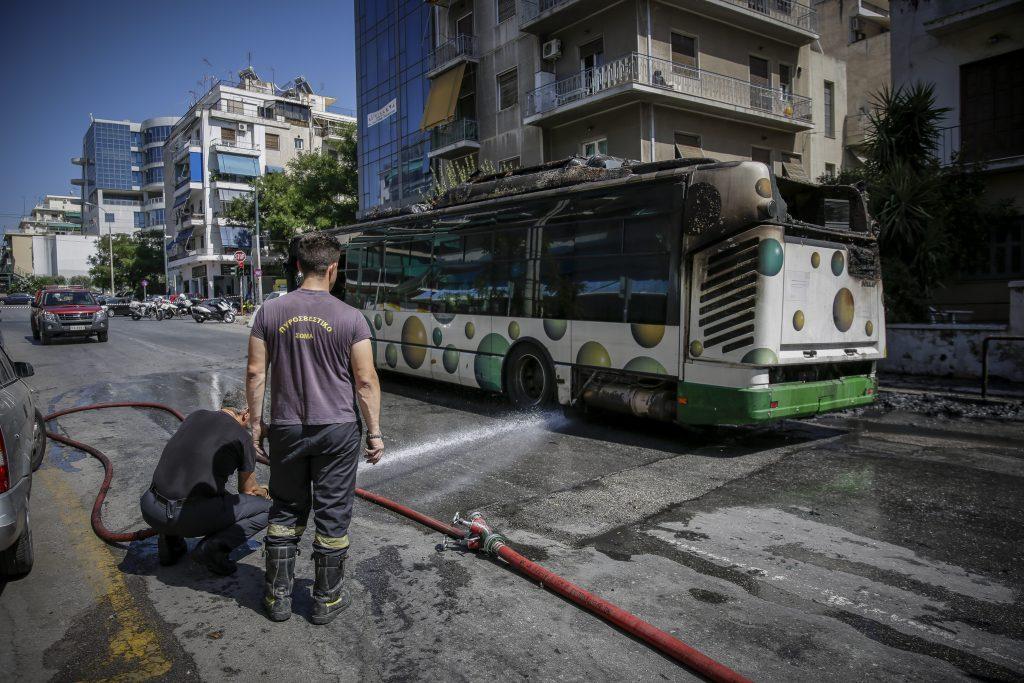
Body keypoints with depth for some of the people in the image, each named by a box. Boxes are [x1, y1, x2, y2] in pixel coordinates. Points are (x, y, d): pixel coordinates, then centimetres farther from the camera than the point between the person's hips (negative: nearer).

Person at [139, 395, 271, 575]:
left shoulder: (196, 416, 19)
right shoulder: (243, 437, 3)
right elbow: (248, 490, 17)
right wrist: (261, 492, 42)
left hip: (150, 511, 6)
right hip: (191, 517, -6)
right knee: (266, 508, 8)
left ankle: (169, 542, 24)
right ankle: (212, 547, -7)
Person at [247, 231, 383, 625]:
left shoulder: (270, 312, -2)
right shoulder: (350, 318, -9)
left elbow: (255, 373, 0)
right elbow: (366, 381, -9)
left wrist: (256, 422, 10)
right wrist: (374, 432, -1)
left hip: (286, 429, 3)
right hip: (337, 430, -2)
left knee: (285, 512, 18)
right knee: (332, 515, 10)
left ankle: (277, 596, 26)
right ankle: (327, 600, 22)